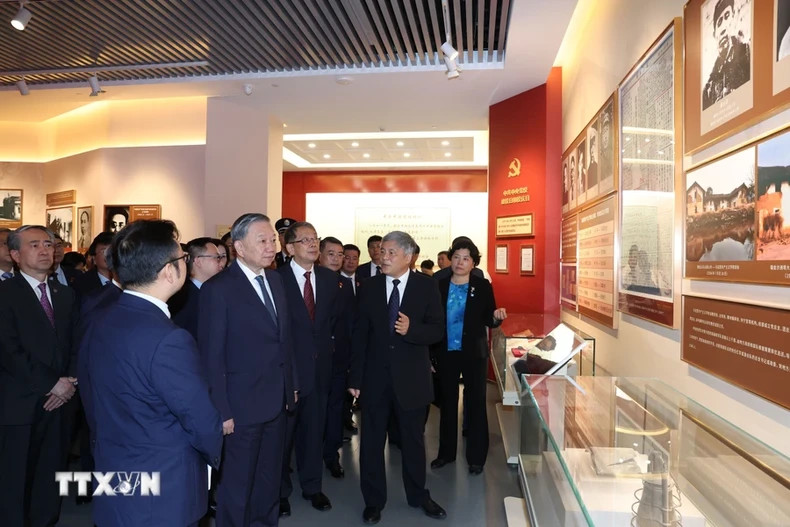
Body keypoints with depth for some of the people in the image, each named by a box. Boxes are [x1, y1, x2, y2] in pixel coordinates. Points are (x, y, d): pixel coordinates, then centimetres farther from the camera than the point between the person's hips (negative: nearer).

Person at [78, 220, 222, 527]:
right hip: (163, 497, -7)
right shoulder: (167, 340, -29)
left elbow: (92, 403, 8)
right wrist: (214, 454, 0)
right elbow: (203, 423, -21)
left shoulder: (98, 323, -3)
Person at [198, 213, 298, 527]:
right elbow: (212, 356, -15)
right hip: (242, 404, -6)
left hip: (277, 400, 6)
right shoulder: (218, 289, -15)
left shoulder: (275, 279, 6)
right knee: (236, 486, 13)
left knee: (270, 480, 22)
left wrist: (291, 384, 10)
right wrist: (220, 410, -16)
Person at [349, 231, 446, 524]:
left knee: (413, 440, 16)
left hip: (411, 376, -1)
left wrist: (411, 329, -24)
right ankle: (374, 500, 29)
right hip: (376, 376, 1)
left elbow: (437, 330, -5)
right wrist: (355, 378, -2)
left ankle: (418, 495, 36)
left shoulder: (426, 285, -5)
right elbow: (359, 336, -1)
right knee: (372, 441, 11)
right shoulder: (369, 287, -1)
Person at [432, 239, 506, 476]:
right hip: (446, 353, 2)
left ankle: (476, 457, 21)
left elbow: (488, 320, -4)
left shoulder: (482, 286, -5)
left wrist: (497, 316, -24)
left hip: (474, 353, -2)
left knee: (475, 403, 7)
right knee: (447, 403, 14)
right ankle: (446, 452, 30)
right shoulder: (439, 285, -1)